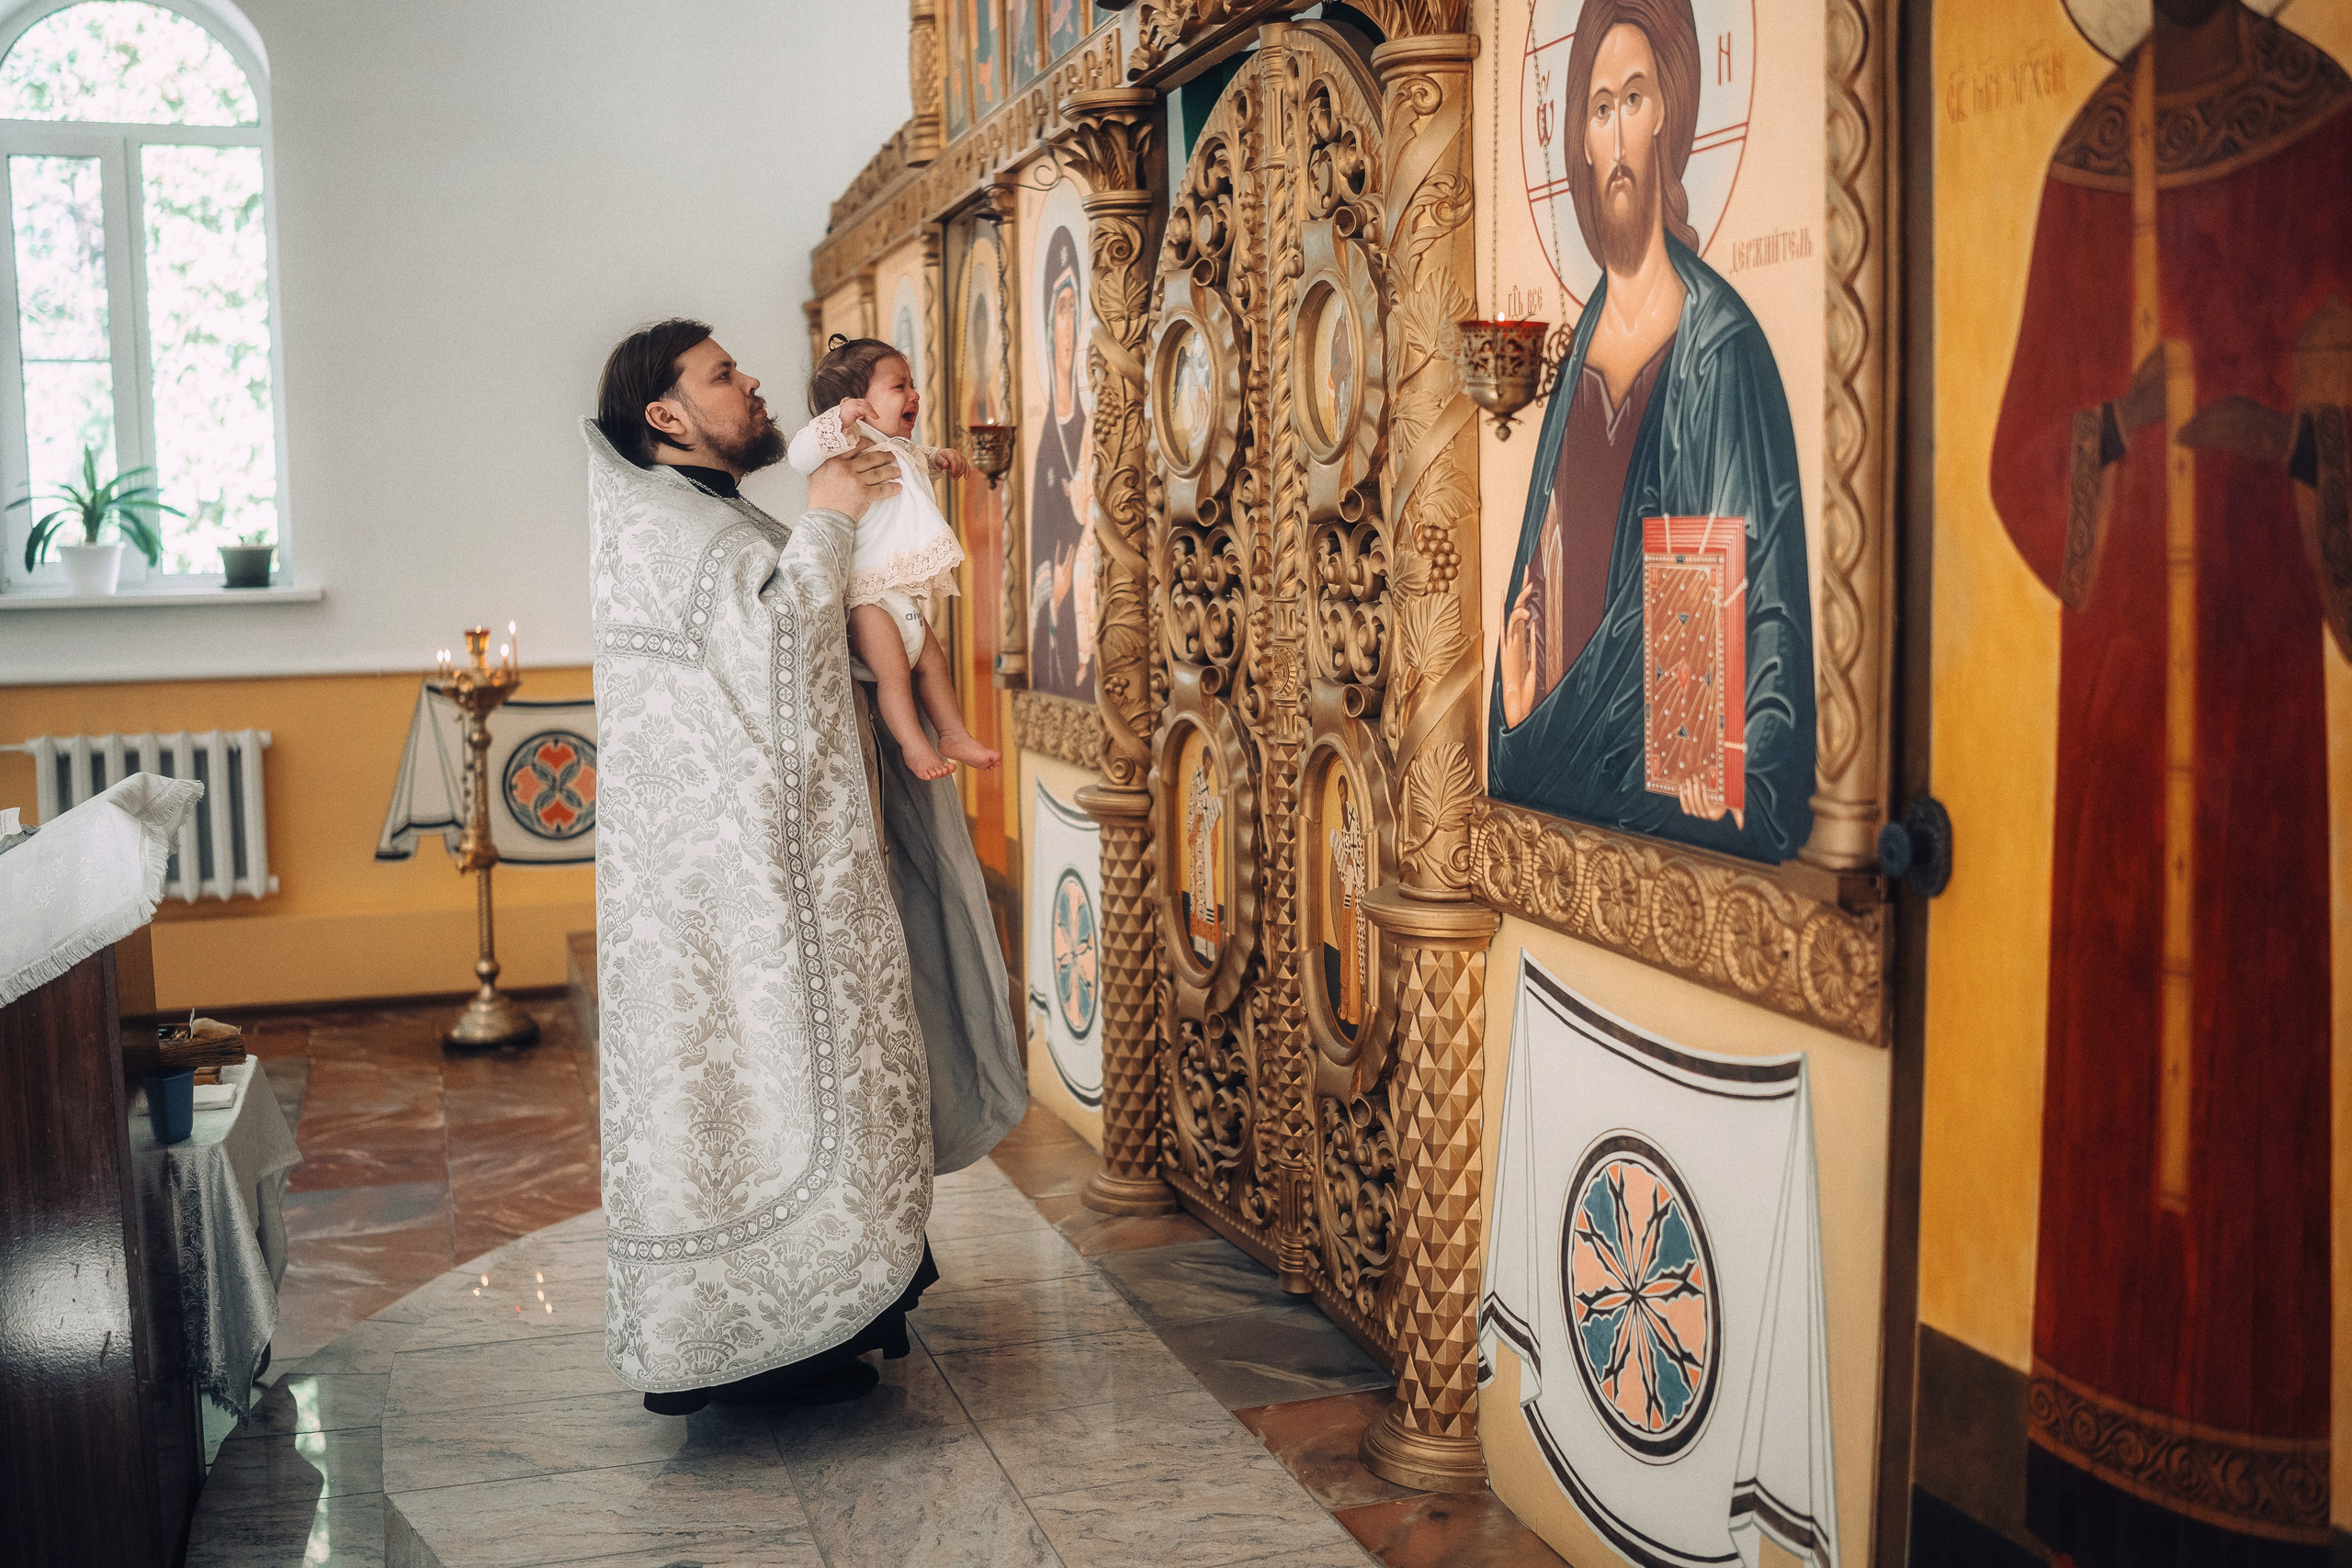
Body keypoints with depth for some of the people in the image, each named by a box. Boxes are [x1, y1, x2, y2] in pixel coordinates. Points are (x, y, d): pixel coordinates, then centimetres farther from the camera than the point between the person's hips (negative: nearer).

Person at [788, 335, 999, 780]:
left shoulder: (900, 449, 19)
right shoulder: (850, 444, -12)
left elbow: (918, 461, 44)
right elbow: (801, 454, -30)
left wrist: (942, 457, 26)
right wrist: (840, 420, -40)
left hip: (905, 597, 10)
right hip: (865, 595, -10)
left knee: (932, 661, 12)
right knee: (892, 669, -13)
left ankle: (955, 735, 20)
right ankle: (913, 746, -6)